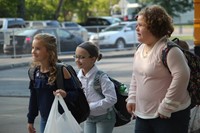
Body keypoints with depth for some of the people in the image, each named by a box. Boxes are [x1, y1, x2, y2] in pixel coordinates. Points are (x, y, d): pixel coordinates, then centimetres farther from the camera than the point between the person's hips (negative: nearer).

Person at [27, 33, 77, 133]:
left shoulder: (61, 71, -16)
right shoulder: (35, 72, 1)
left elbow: (75, 93, -13)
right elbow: (33, 98, 10)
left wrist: (65, 94, -34)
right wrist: (30, 120, 13)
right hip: (44, 120, 6)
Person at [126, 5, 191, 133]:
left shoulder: (168, 49, -17)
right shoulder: (141, 49, 10)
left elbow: (182, 75, -25)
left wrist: (166, 106, -23)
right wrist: (132, 98, 10)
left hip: (170, 116, -8)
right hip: (143, 114, 8)